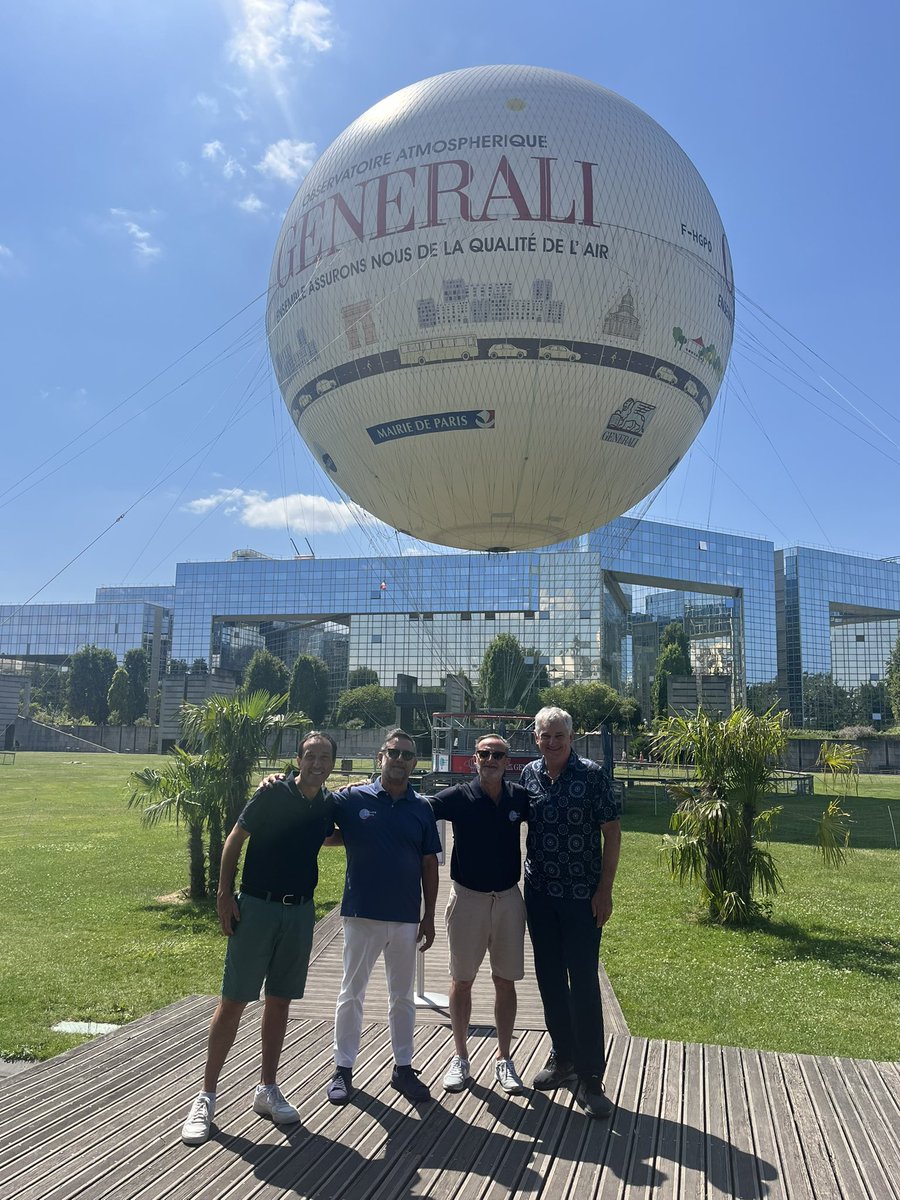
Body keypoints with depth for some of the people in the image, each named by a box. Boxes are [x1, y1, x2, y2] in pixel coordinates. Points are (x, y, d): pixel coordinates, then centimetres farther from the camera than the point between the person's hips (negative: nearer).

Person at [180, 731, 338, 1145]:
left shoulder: (328, 806, 3)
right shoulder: (273, 794, -12)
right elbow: (234, 840, -7)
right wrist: (224, 895, -11)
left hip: (300, 912, 5)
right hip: (257, 907, -4)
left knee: (280, 1001, 13)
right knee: (233, 1001, 0)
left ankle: (267, 1090, 27)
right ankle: (206, 1097, 12)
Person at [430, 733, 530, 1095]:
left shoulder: (519, 798, -3)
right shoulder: (458, 797, -10)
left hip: (508, 899, 2)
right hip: (467, 898, -1)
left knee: (505, 982, 10)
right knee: (461, 981, 9)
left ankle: (504, 1059, 25)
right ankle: (460, 1057, 26)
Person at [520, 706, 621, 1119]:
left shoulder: (592, 775, -10)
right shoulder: (528, 775, 2)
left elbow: (612, 832, -8)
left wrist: (604, 890, -12)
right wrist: (522, 877, 9)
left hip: (582, 896, -5)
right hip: (539, 892, 5)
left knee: (583, 983, -3)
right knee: (549, 978, 14)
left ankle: (589, 1078, 7)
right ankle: (563, 1058, 30)